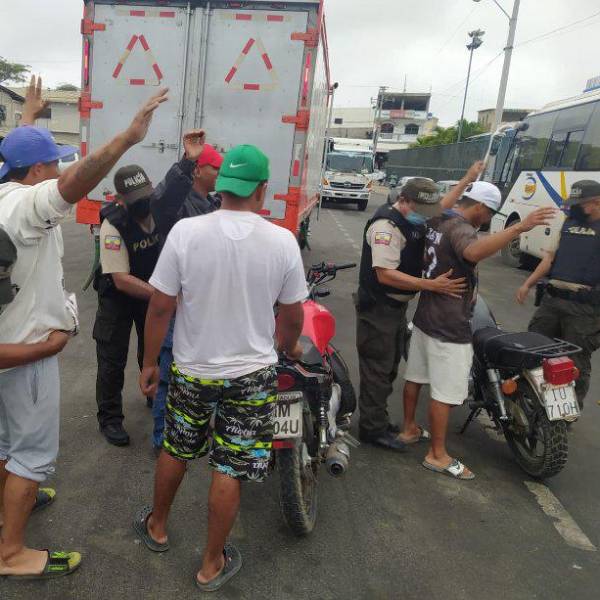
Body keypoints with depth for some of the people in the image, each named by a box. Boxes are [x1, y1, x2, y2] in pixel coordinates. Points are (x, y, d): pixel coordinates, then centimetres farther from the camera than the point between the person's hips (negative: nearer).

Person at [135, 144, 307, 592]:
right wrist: (288, 348, 18)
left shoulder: (186, 231, -13)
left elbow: (161, 307, -10)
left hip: (191, 370, 1)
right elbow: (293, 316, -2)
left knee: (175, 450, 23)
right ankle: (213, 565, 29)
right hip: (252, 374, -1)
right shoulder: (282, 241, -12)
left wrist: (150, 362, 4)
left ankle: (156, 526, 48)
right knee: (229, 469, 11)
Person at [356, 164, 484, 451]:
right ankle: (373, 429, 9)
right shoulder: (386, 225, -22)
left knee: (389, 367, 17)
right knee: (378, 369, -2)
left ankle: (378, 420, 29)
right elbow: (385, 274, -29)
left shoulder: (414, 217, 9)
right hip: (378, 308, -10)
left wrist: (468, 179, 28)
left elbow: (442, 207, 30)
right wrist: (432, 285, -31)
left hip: (398, 306, 10)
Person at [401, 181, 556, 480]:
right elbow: (474, 252, -45)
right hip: (449, 327, -10)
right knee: (446, 393, 0)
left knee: (415, 376, 20)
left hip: (425, 318, 10)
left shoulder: (437, 221, 8)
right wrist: (519, 227, -51)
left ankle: (408, 427, 36)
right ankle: (437, 455, 10)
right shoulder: (459, 228, -21)